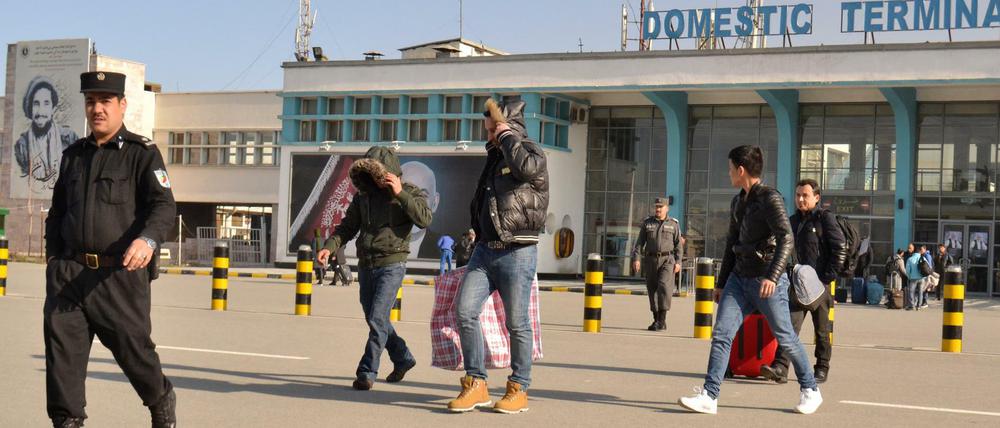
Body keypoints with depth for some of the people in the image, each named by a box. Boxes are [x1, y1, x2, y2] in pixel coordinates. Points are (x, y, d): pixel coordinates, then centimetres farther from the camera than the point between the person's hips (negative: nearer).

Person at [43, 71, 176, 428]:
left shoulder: (142, 154, 0)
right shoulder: (73, 155, 17)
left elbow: (164, 206, -13)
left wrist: (148, 239, -32)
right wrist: (53, 258, 14)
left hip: (120, 275, -4)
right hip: (69, 273, 4)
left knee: (133, 349, 5)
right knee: (61, 349, -5)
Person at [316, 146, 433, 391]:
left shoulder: (410, 192, -3)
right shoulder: (364, 195, 10)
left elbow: (424, 219, -20)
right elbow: (347, 227, 10)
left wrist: (400, 193, -24)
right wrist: (329, 247, -7)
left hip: (391, 265, -6)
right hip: (366, 266, 6)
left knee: (377, 319, -15)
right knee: (374, 320, 13)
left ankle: (367, 372, -9)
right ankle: (403, 359, 32)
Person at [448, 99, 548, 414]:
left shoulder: (531, 151, -4)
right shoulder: (495, 156, 19)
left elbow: (527, 167, -31)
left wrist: (506, 134, -16)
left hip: (517, 253, -7)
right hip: (485, 250, 7)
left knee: (517, 323, -1)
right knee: (464, 311, -7)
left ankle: (519, 390, 11)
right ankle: (476, 385, 0)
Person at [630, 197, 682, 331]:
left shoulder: (674, 224, 4)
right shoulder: (647, 223, 7)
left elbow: (678, 245, 3)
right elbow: (639, 242, 5)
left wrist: (678, 262, -6)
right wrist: (636, 258, -6)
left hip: (667, 260, -3)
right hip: (651, 260, 3)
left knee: (664, 286, -19)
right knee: (652, 290, 5)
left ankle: (662, 320, -17)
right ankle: (657, 321, 17)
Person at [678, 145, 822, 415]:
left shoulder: (770, 199, -11)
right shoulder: (738, 202, 14)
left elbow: (786, 239, -22)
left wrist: (772, 277, -34)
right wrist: (722, 282, 22)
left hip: (767, 282, -7)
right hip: (739, 279, 7)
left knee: (785, 338, 5)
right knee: (721, 335, -7)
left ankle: (810, 390, 24)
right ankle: (709, 397, -10)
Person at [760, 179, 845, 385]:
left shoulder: (825, 218, -4)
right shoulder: (792, 221, 15)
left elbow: (840, 249, -9)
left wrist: (827, 277, -13)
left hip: (819, 284, -5)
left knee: (822, 330, 7)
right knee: (790, 325, -8)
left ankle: (822, 369, 18)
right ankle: (780, 368, -16)